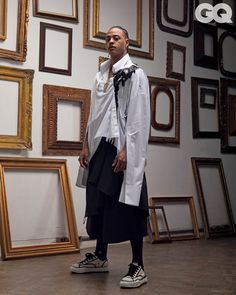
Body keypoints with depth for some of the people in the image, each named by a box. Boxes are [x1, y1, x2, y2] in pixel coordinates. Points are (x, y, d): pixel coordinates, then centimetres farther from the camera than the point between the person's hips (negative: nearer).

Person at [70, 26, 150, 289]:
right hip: (101, 146, 6)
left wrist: (126, 149, -18)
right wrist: (87, 144, 10)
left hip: (122, 148, -6)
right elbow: (94, 113, 17)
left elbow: (138, 116, -11)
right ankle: (100, 257, 22)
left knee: (126, 205, -6)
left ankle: (138, 266, 0)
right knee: (99, 203, 9)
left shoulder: (135, 74, -3)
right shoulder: (101, 75, 16)